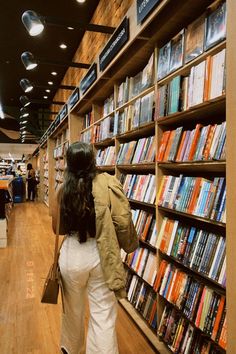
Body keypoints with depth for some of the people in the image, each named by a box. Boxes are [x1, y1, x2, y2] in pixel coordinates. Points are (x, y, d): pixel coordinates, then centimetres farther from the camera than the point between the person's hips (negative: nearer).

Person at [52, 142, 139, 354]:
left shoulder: (64, 190, -6)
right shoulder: (107, 184, -12)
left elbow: (57, 228, 4)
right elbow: (123, 221, -20)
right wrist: (128, 245, -1)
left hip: (72, 255, 3)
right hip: (101, 256, -2)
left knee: (73, 310, 26)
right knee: (103, 316, 11)